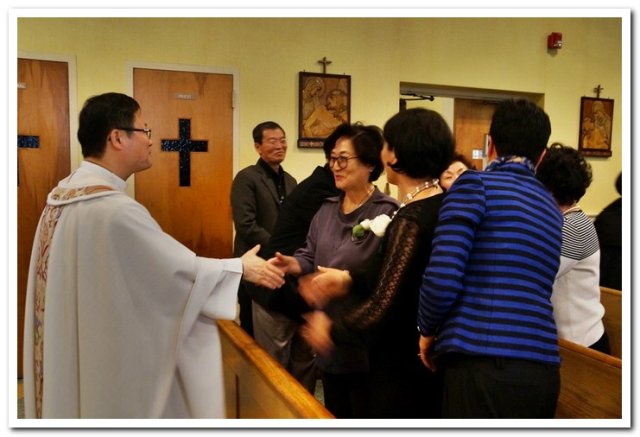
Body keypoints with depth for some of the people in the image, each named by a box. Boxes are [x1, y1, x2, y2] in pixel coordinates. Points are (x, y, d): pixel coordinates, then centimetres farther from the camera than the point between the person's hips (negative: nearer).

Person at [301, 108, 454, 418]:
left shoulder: (411, 219, -25)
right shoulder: (446, 205, 1)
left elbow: (382, 307, -27)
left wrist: (331, 330, -11)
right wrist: (350, 279, 12)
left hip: (404, 364, -8)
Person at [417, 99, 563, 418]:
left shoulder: (476, 184, -4)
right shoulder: (552, 209, 17)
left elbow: (443, 278, -13)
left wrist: (427, 331, 4)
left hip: (483, 367, -7)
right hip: (542, 369, 7)